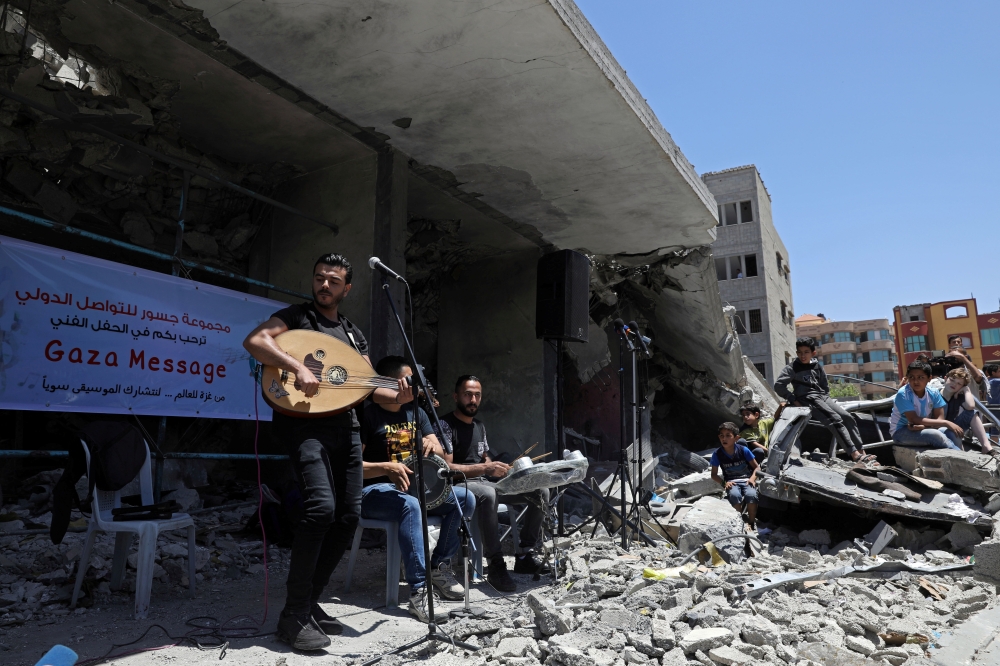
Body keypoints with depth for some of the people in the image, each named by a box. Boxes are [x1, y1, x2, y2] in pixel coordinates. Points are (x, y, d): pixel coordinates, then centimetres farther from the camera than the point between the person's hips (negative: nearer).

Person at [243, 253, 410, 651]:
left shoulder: (354, 334, 21)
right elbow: (255, 341, -14)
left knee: (348, 516, 3)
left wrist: (396, 398, -7)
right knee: (321, 506, -24)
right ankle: (293, 614, -10)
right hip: (305, 422, -6)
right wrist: (298, 366, -29)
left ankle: (310, 602, 19)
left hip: (345, 426, 7)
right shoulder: (296, 316, 5)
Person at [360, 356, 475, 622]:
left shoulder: (415, 412, 13)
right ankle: (418, 592, -38)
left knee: (466, 498, -12)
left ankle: (440, 566, 0)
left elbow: (440, 454, 8)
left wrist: (434, 446, -16)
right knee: (411, 505, -38)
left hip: (415, 486, 7)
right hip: (375, 490, -7)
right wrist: (386, 467, -29)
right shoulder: (369, 415, -7)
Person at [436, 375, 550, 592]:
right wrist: (484, 469, -26)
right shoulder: (446, 425, -9)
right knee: (488, 494, -43)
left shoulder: (479, 426, 18)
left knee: (540, 491, -5)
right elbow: (446, 468, -18)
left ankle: (525, 556, -1)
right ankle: (496, 566, -34)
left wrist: (500, 468, 4)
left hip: (483, 483, 8)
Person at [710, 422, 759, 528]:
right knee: (734, 495, -34)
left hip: (746, 479, 0)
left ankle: (752, 523, -10)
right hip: (731, 482, 0)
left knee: (751, 495, -32)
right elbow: (714, 475, 3)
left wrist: (753, 478, -16)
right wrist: (724, 483, -14)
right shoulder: (717, 454, -6)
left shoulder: (743, 450, -7)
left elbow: (757, 467, 2)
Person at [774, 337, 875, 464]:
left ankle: (862, 452, -10)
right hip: (808, 399, -6)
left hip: (822, 396, 6)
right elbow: (778, 385, -13)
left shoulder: (817, 366, 13)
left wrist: (825, 398, 8)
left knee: (847, 417, -11)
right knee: (836, 420, -23)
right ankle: (855, 455, -30)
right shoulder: (792, 368, -3)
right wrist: (794, 400, -12)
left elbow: (825, 386, 24)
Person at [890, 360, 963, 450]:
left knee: (952, 432, -21)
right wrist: (946, 423, -25)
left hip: (925, 430, 5)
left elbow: (940, 418, -6)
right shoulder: (903, 394, -18)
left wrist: (922, 426, -27)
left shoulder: (933, 393, -3)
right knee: (935, 435, -30)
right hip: (901, 432, -5)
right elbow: (914, 420, -23)